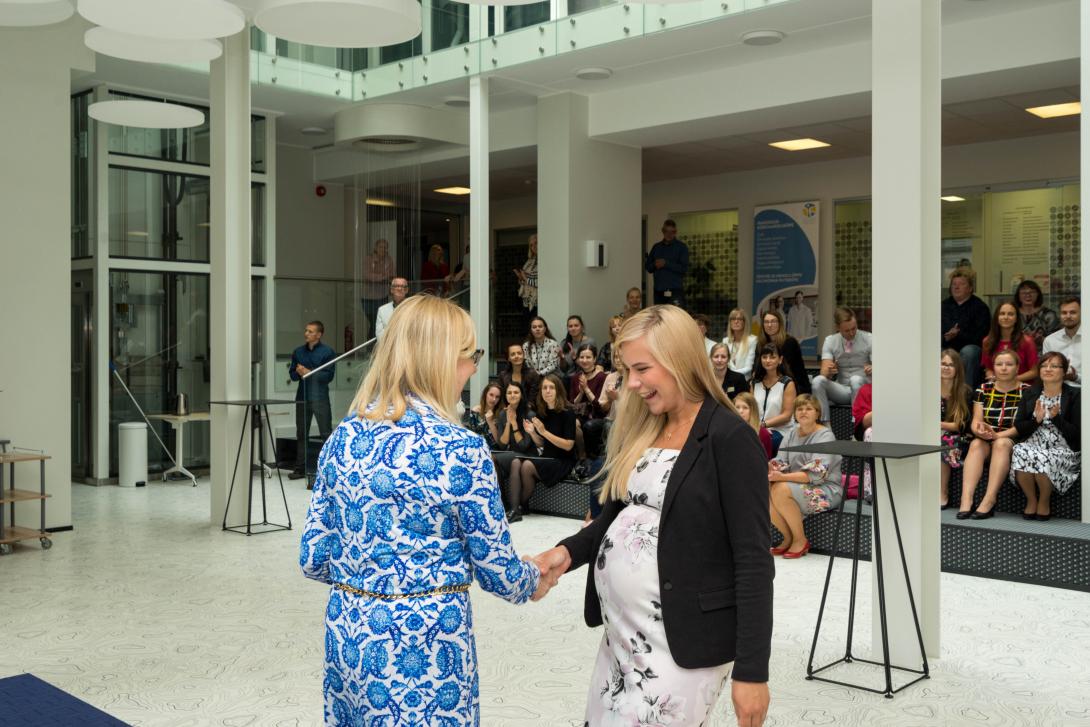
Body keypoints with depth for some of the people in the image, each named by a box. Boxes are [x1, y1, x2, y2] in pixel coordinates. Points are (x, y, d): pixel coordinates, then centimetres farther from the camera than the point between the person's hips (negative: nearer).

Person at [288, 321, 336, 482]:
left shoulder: (327, 352, -3)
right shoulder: (298, 352, 12)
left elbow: (328, 376, -10)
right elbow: (292, 374, 12)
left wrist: (309, 372, -15)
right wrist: (298, 373, -10)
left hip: (320, 397, -5)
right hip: (302, 396, 5)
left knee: (326, 434, -6)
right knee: (301, 433, 11)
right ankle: (300, 468, 19)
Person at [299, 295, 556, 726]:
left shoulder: (344, 438, -1)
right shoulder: (459, 449, -17)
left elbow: (313, 559, 4)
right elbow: (496, 570, -8)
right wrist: (534, 581, 14)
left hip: (347, 637, 6)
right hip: (422, 647, -5)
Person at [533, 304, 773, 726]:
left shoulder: (731, 440, -13)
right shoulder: (642, 431, 9)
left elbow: (753, 561, -14)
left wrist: (752, 670, -15)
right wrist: (568, 551, -3)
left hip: (682, 643, -7)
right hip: (620, 633, 7)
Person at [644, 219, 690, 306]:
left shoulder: (682, 247, 2)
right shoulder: (656, 247, 15)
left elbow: (684, 269, -7)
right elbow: (647, 266, 15)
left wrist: (666, 264, -13)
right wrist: (655, 265, -7)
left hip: (675, 290, -5)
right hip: (658, 290, 5)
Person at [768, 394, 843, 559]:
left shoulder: (825, 436, -11)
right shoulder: (793, 433, 10)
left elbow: (816, 473, -22)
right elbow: (780, 462, 4)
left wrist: (782, 477, -32)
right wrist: (769, 469, -21)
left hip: (826, 489, -6)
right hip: (798, 485, 6)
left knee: (781, 490, -30)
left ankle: (801, 540, -13)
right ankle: (788, 538, -2)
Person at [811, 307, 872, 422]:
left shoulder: (868, 339, -2)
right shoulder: (830, 341, 4)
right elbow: (824, 372, -7)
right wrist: (828, 371, -33)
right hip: (842, 390, 2)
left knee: (856, 379, -36)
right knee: (818, 381, -26)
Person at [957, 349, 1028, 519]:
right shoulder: (984, 389, 10)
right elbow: (976, 420, 2)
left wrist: (998, 435, -24)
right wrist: (980, 430, -23)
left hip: (1014, 442, -2)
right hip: (986, 440, 3)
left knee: (1001, 444, -34)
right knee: (976, 444, -30)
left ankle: (989, 500, -43)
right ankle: (966, 499, -45)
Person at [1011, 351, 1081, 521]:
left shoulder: (1075, 395, 2)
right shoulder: (1030, 394, 12)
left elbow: (1076, 434, -3)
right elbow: (1018, 428, 6)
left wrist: (1056, 418, -17)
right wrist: (1036, 420, -12)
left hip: (1063, 449, -3)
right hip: (1032, 445, 3)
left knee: (1042, 458, -35)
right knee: (1020, 452, -32)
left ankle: (1044, 502, -8)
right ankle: (1031, 500, -11)